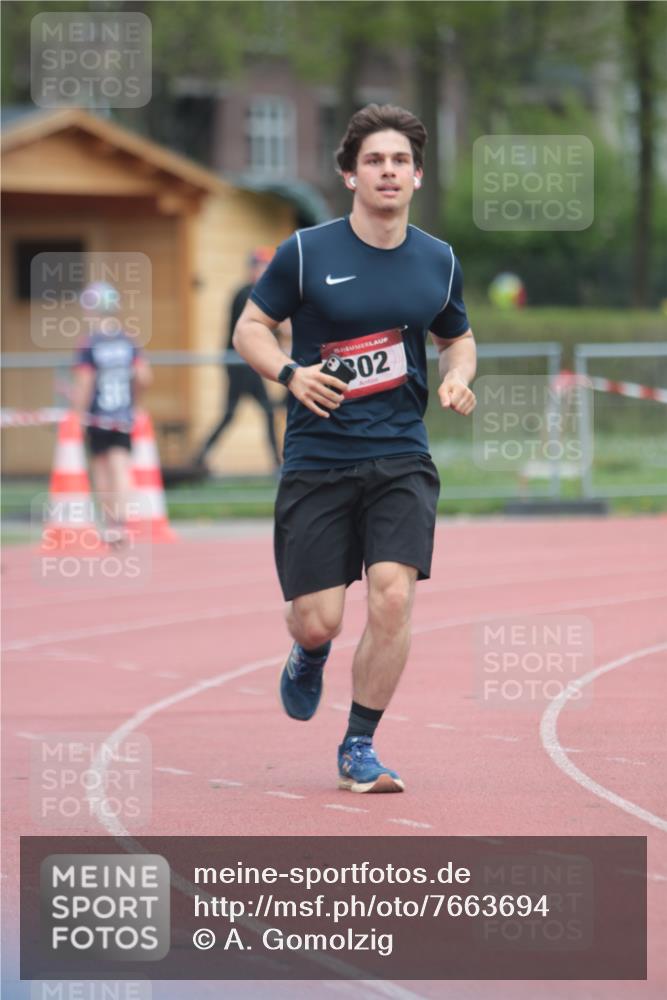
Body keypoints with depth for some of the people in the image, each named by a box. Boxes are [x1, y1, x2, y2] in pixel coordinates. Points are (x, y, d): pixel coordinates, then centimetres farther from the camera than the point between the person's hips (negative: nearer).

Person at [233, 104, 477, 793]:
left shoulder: (438, 262, 7)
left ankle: (359, 750, 0)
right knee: (319, 621, -3)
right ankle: (310, 656, 38)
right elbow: (249, 329, 4)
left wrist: (459, 377, 1)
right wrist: (290, 373, -15)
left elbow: (456, 337, 23)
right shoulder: (306, 253, -3)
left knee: (392, 596, -17)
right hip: (317, 459, -1)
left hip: (401, 458, 2)